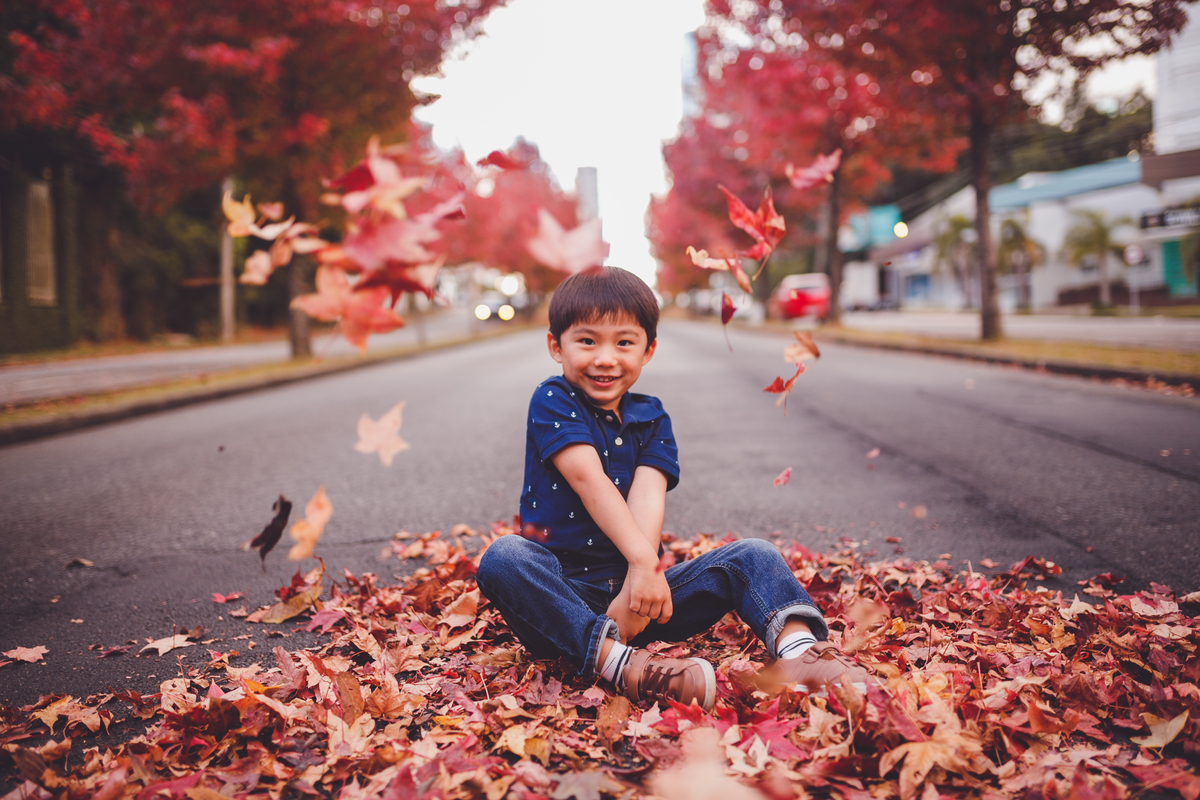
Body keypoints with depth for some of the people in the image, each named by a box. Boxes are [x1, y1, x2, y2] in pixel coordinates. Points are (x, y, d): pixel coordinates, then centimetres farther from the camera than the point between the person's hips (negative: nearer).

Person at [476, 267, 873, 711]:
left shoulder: (651, 418, 9)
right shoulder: (552, 402, -3)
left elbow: (648, 497, -10)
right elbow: (588, 479, -20)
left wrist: (635, 585, -28)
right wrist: (643, 559, -34)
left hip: (633, 588, 4)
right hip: (565, 593, -3)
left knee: (753, 556, -12)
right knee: (502, 559, -34)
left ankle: (797, 648, -41)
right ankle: (621, 665, -49)